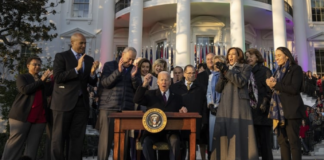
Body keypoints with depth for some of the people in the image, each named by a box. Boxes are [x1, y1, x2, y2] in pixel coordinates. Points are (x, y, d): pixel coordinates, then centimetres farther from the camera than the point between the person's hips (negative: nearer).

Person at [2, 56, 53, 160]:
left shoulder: (43, 81, 21)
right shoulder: (22, 77, 10)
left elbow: (48, 93, 4)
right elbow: (25, 90, -10)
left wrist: (48, 80, -7)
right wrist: (41, 80, -7)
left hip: (40, 117, 4)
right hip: (23, 115, -4)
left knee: (33, 145, 2)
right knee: (15, 143, -2)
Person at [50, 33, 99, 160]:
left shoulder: (89, 59, 11)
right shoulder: (61, 56, -2)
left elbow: (93, 83, 9)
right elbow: (57, 77, -15)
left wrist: (92, 73, -12)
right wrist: (77, 68, -19)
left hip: (82, 102, 4)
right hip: (64, 102, -4)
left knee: (77, 137, 9)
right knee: (59, 137, 5)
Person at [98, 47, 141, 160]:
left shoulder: (134, 69, 14)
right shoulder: (109, 65, 5)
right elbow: (104, 83, -8)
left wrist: (134, 76, -9)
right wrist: (118, 71, -16)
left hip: (127, 109, 3)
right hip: (108, 108, -3)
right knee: (105, 139, -1)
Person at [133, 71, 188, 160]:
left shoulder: (177, 97, 13)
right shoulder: (150, 94, 10)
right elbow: (137, 100, -7)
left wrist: (182, 111, -10)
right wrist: (144, 84, -18)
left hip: (170, 131, 0)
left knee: (175, 141, -31)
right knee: (146, 142, -30)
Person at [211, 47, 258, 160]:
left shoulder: (245, 67, 9)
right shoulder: (225, 68, 21)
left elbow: (241, 82, -10)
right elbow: (218, 89, 12)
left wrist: (226, 71, -12)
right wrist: (222, 74, -4)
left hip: (239, 105, -4)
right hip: (225, 105, 4)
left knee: (239, 133, -8)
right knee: (223, 133, -3)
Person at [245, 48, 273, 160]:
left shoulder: (264, 71, 3)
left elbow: (269, 90, -5)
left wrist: (264, 104, -16)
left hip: (262, 112, -5)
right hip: (251, 112, 5)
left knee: (264, 141, -3)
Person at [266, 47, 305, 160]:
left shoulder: (295, 69, -1)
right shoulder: (278, 71, 18)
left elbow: (294, 89, -13)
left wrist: (275, 85, -14)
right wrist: (271, 84, -2)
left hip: (291, 110, -6)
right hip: (279, 110, 6)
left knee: (293, 140, -4)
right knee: (282, 140, 6)